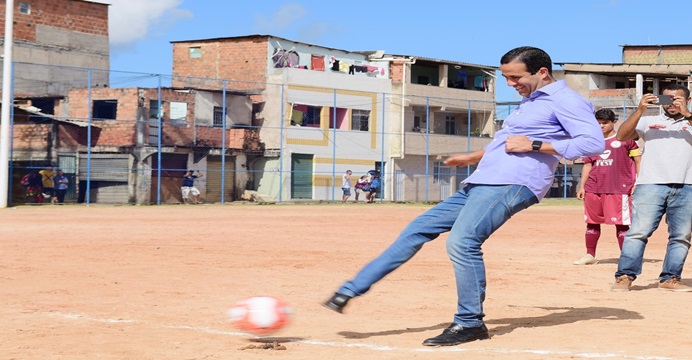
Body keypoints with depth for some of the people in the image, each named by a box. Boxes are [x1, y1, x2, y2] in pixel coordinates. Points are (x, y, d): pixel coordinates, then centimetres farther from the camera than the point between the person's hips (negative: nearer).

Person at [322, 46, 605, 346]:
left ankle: (470, 324, -14)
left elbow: (595, 143, -18)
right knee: (418, 229, 7)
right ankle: (352, 290, 9)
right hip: (480, 184, 10)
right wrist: (473, 157, 44)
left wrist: (535, 145, -18)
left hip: (513, 184, -10)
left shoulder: (565, 100, -6)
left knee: (462, 241, -27)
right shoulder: (531, 101, 24)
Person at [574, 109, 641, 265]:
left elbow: (638, 161, 1)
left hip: (618, 189, -5)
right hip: (593, 189, 5)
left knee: (621, 223, -5)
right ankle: (590, 255, 19)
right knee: (592, 222, 9)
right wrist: (582, 186, 10)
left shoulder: (624, 139, 2)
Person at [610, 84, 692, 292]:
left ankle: (670, 278, 10)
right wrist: (640, 110, -6)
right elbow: (622, 136, 4)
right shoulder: (649, 122, 17)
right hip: (651, 185, -1)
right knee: (638, 231, -11)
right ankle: (625, 276, -12)